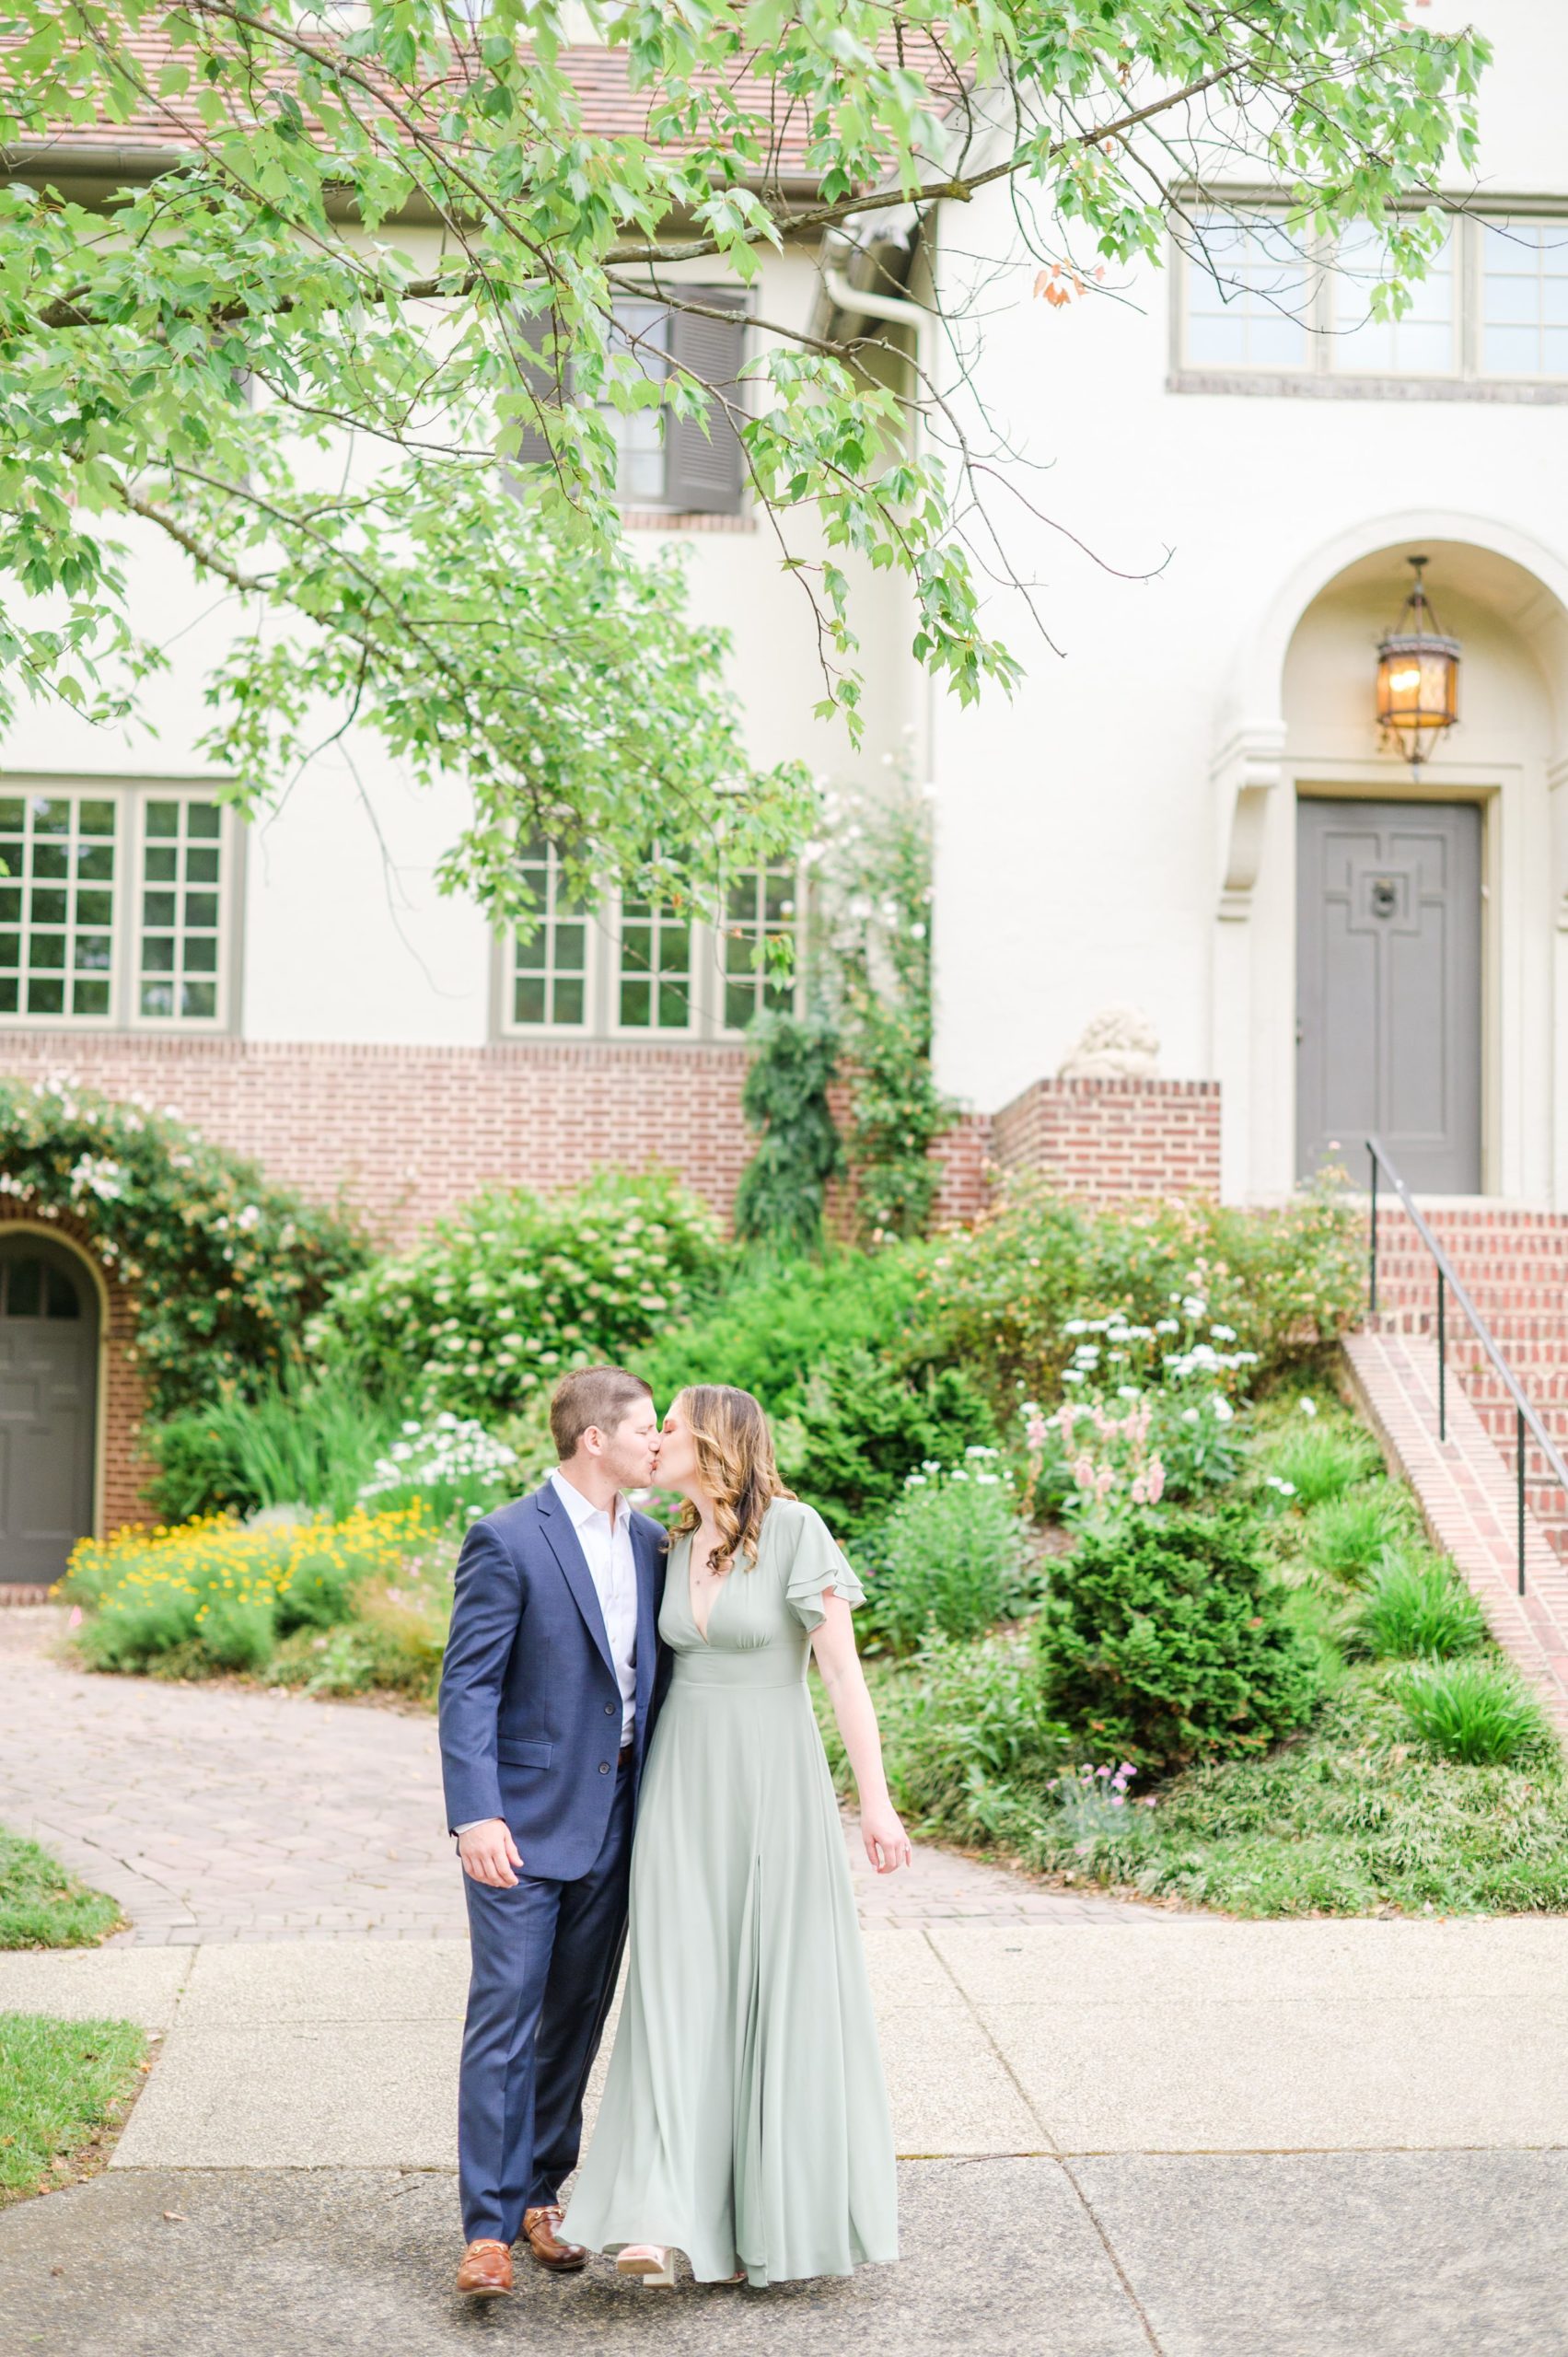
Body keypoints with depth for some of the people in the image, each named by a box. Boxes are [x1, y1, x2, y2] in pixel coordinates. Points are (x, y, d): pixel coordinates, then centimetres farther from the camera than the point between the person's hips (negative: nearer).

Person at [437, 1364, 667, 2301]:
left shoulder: (649, 1541, 9)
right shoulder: (509, 1541, -11)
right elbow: (468, 1689, -13)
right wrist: (477, 1816, -21)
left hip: (614, 1818, 6)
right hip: (525, 1820, -6)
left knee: (577, 2019, 12)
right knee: (505, 2017, -5)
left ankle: (542, 2193, 25)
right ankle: (490, 2229, 0)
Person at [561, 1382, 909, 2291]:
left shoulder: (794, 1530, -11)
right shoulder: (678, 1546, 9)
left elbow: (843, 1668, -14)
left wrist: (876, 1798, -18)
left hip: (775, 1784, -5)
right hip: (686, 1784, 5)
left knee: (787, 1984, 3)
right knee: (681, 1987, -5)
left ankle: (794, 2207, 20)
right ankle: (676, 2222, -10)